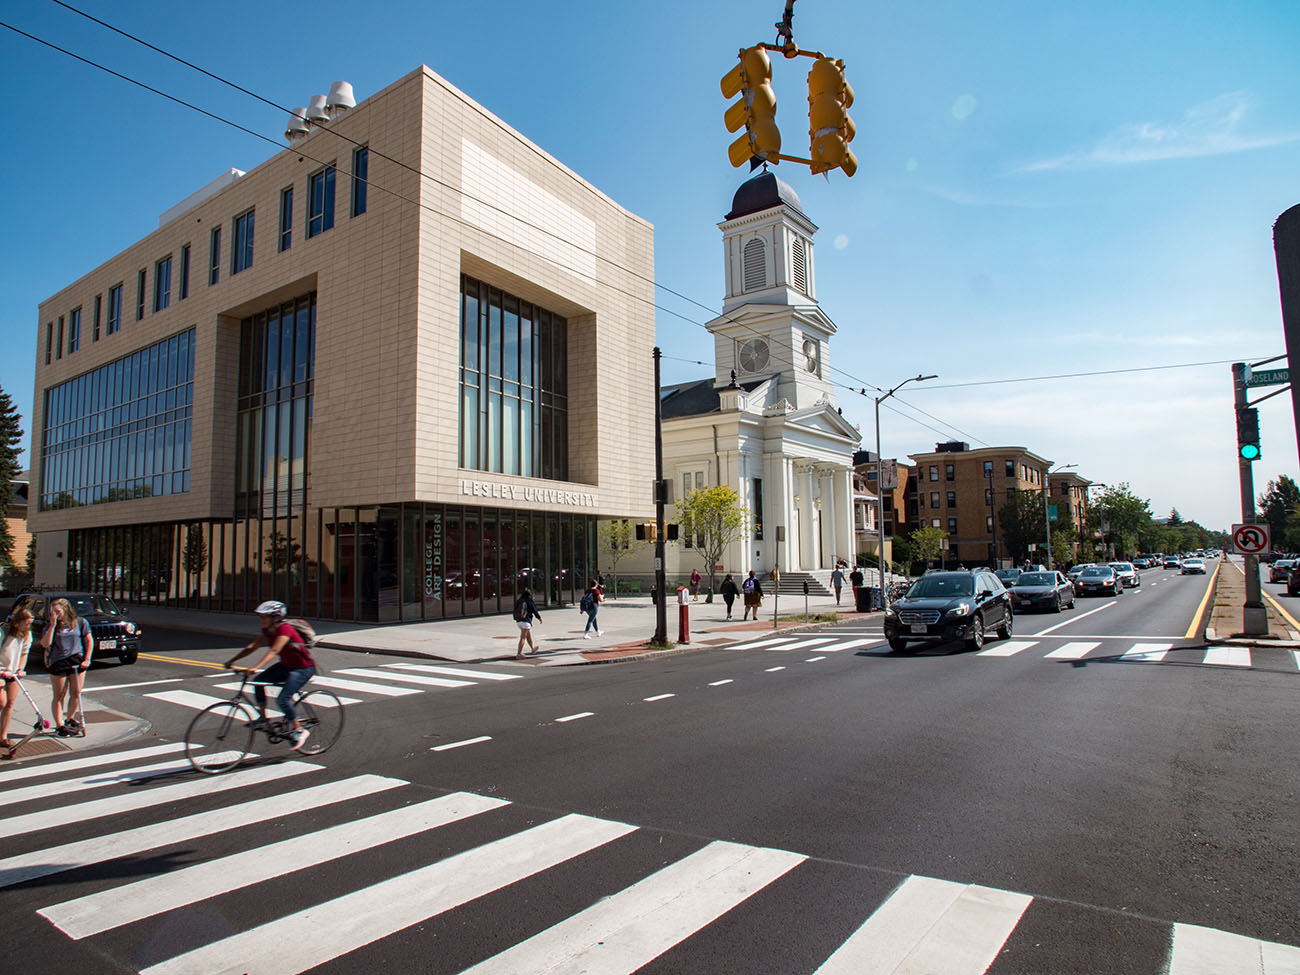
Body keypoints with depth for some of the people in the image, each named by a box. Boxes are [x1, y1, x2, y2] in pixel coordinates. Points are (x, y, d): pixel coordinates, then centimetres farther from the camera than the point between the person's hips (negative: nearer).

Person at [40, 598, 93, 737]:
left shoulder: (80, 622, 2)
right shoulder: (51, 626, 1)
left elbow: (89, 641, 7)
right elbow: (45, 644, -12)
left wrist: (87, 658, -1)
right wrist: (52, 626, -15)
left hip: (77, 661, 1)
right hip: (57, 663, -1)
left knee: (76, 693, 5)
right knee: (59, 696, 4)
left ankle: (70, 719, 25)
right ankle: (59, 725, 10)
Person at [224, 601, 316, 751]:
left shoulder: (284, 630, -26)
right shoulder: (267, 631, -1)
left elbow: (273, 651, -37)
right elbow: (251, 647, -3)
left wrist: (255, 667, -47)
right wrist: (232, 660, -13)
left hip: (303, 668, -9)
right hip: (286, 665, 9)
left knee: (283, 699, -19)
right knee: (258, 681, -5)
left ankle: (299, 730, -1)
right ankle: (263, 717, 11)